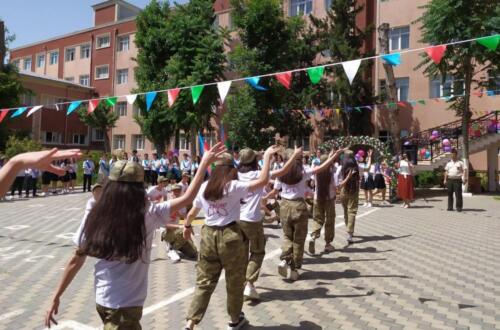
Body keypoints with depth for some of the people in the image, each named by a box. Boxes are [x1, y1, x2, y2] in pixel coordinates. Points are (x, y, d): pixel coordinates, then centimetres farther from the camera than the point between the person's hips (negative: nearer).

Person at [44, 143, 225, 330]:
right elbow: (187, 198, -13)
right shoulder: (147, 214, -18)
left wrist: (56, 297, 8)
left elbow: (76, 260, -3)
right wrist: (204, 163, -5)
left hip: (102, 300, 5)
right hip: (126, 306, -5)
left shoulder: (94, 215, -8)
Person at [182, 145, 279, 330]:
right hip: (230, 236, -4)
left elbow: (192, 212, 13)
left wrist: (187, 226, 32)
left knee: (204, 282, 11)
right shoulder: (233, 187, -12)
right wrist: (267, 156, -7)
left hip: (209, 236, 4)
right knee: (235, 282, 16)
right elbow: (263, 180, -16)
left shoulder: (204, 188, 3)